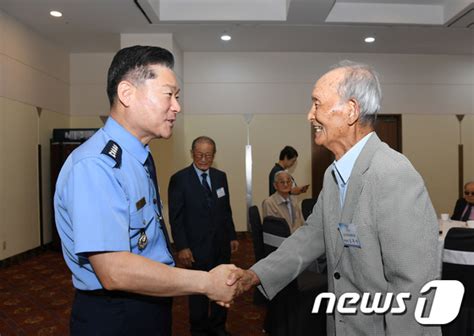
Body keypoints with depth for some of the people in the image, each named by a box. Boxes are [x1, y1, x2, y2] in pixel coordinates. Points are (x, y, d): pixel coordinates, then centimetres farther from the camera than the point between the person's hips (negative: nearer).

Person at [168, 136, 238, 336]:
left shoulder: (220, 177, 6)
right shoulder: (179, 179, -10)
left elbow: (226, 210, 11)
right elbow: (176, 217, -10)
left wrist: (232, 237, 10)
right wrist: (182, 247, -13)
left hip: (221, 245, 5)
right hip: (197, 247, -4)